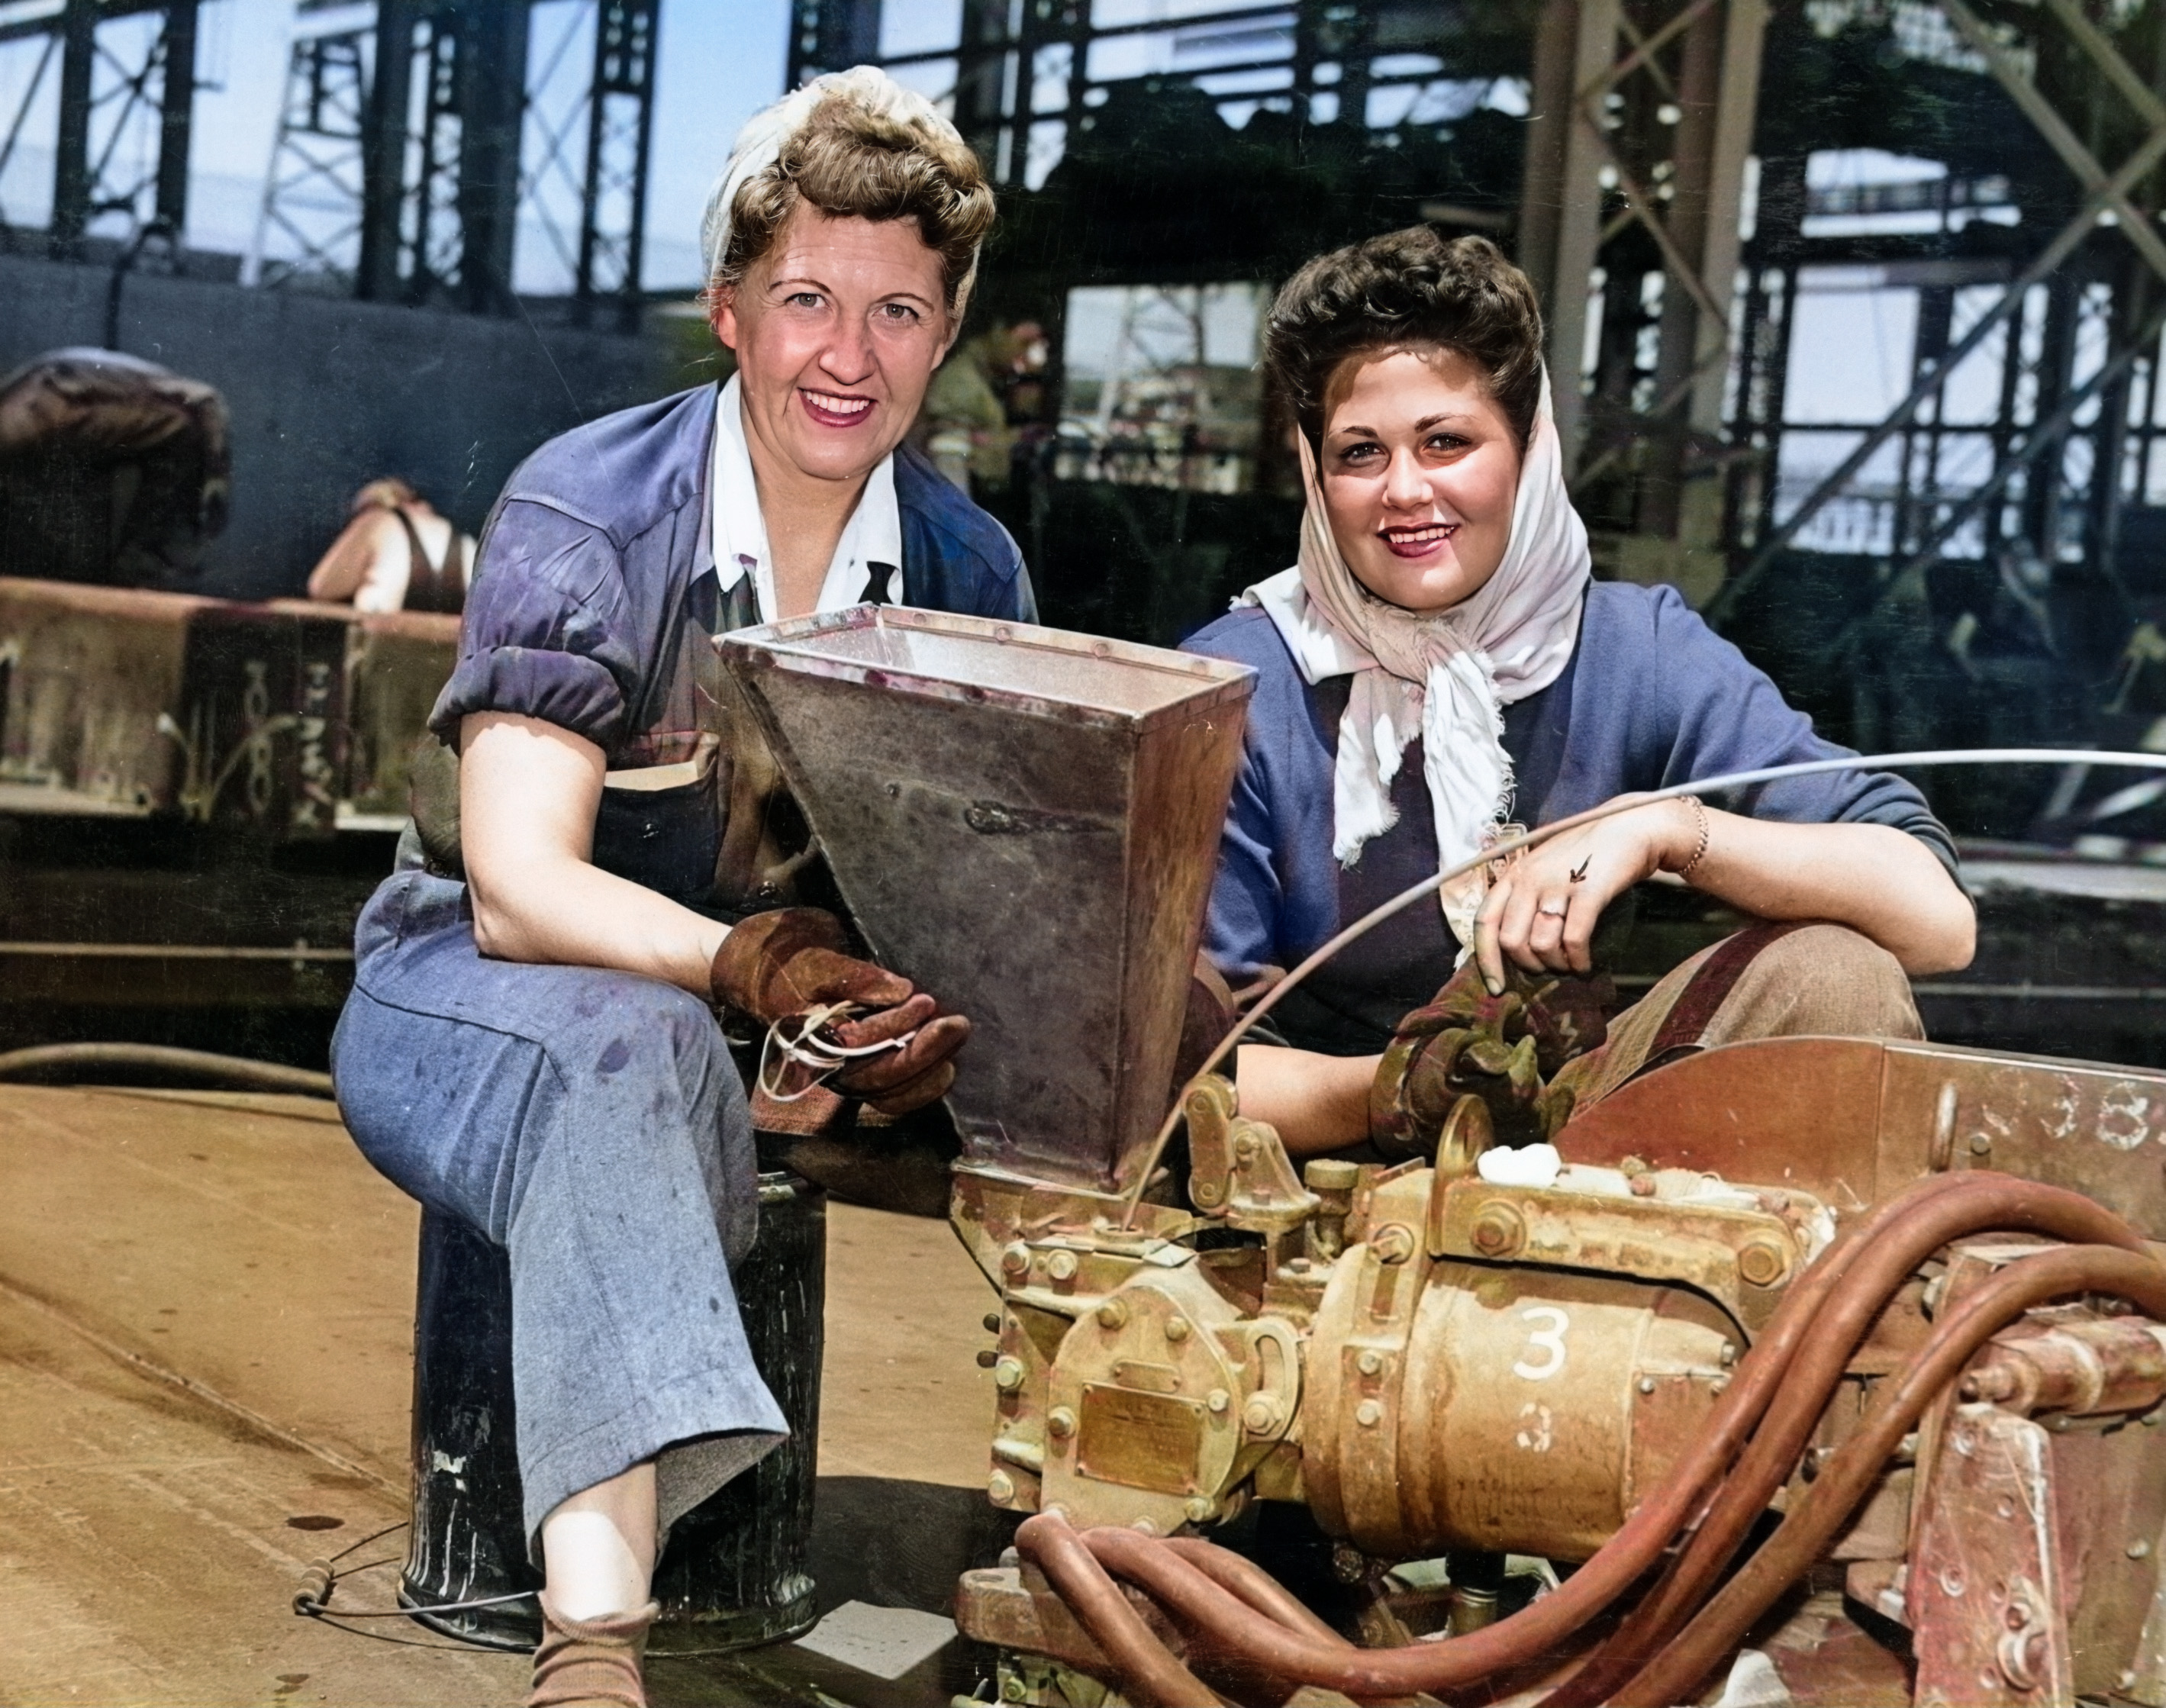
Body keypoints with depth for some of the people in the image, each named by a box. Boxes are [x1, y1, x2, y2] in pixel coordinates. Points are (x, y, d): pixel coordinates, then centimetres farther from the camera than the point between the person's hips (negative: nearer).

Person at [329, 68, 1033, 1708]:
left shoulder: (969, 570, -1)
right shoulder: (582, 520, -16)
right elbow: (520, 887, -24)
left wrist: (942, 1005, -25)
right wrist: (754, 965, -43)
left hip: (773, 1042, 6)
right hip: (471, 1004, -5)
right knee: (634, 1048, -40)